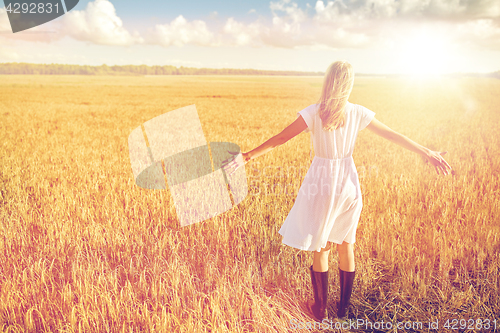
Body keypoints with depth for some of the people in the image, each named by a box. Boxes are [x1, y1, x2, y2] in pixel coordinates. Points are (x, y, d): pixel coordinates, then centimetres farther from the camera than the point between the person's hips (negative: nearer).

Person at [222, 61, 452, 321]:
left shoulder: (314, 113, -13)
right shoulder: (358, 113, -3)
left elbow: (281, 138, -16)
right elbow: (394, 136, 5)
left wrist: (249, 156, -11)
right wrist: (428, 153, 16)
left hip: (321, 182, -3)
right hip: (348, 182, 3)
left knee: (320, 248, 11)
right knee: (346, 246, 17)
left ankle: (320, 309, 25)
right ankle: (343, 308, 31)